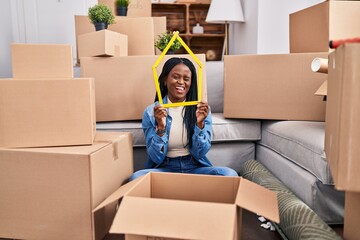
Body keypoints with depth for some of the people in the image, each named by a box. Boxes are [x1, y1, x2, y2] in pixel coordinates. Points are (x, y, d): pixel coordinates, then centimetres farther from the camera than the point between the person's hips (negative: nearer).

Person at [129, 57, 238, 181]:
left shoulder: (201, 110, -1)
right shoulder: (151, 112, -4)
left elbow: (199, 153, -4)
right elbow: (157, 158, -7)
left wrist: (200, 123, -19)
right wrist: (161, 127, -23)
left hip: (195, 167, 1)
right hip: (164, 168, 0)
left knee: (230, 174, -27)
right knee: (136, 177, -32)